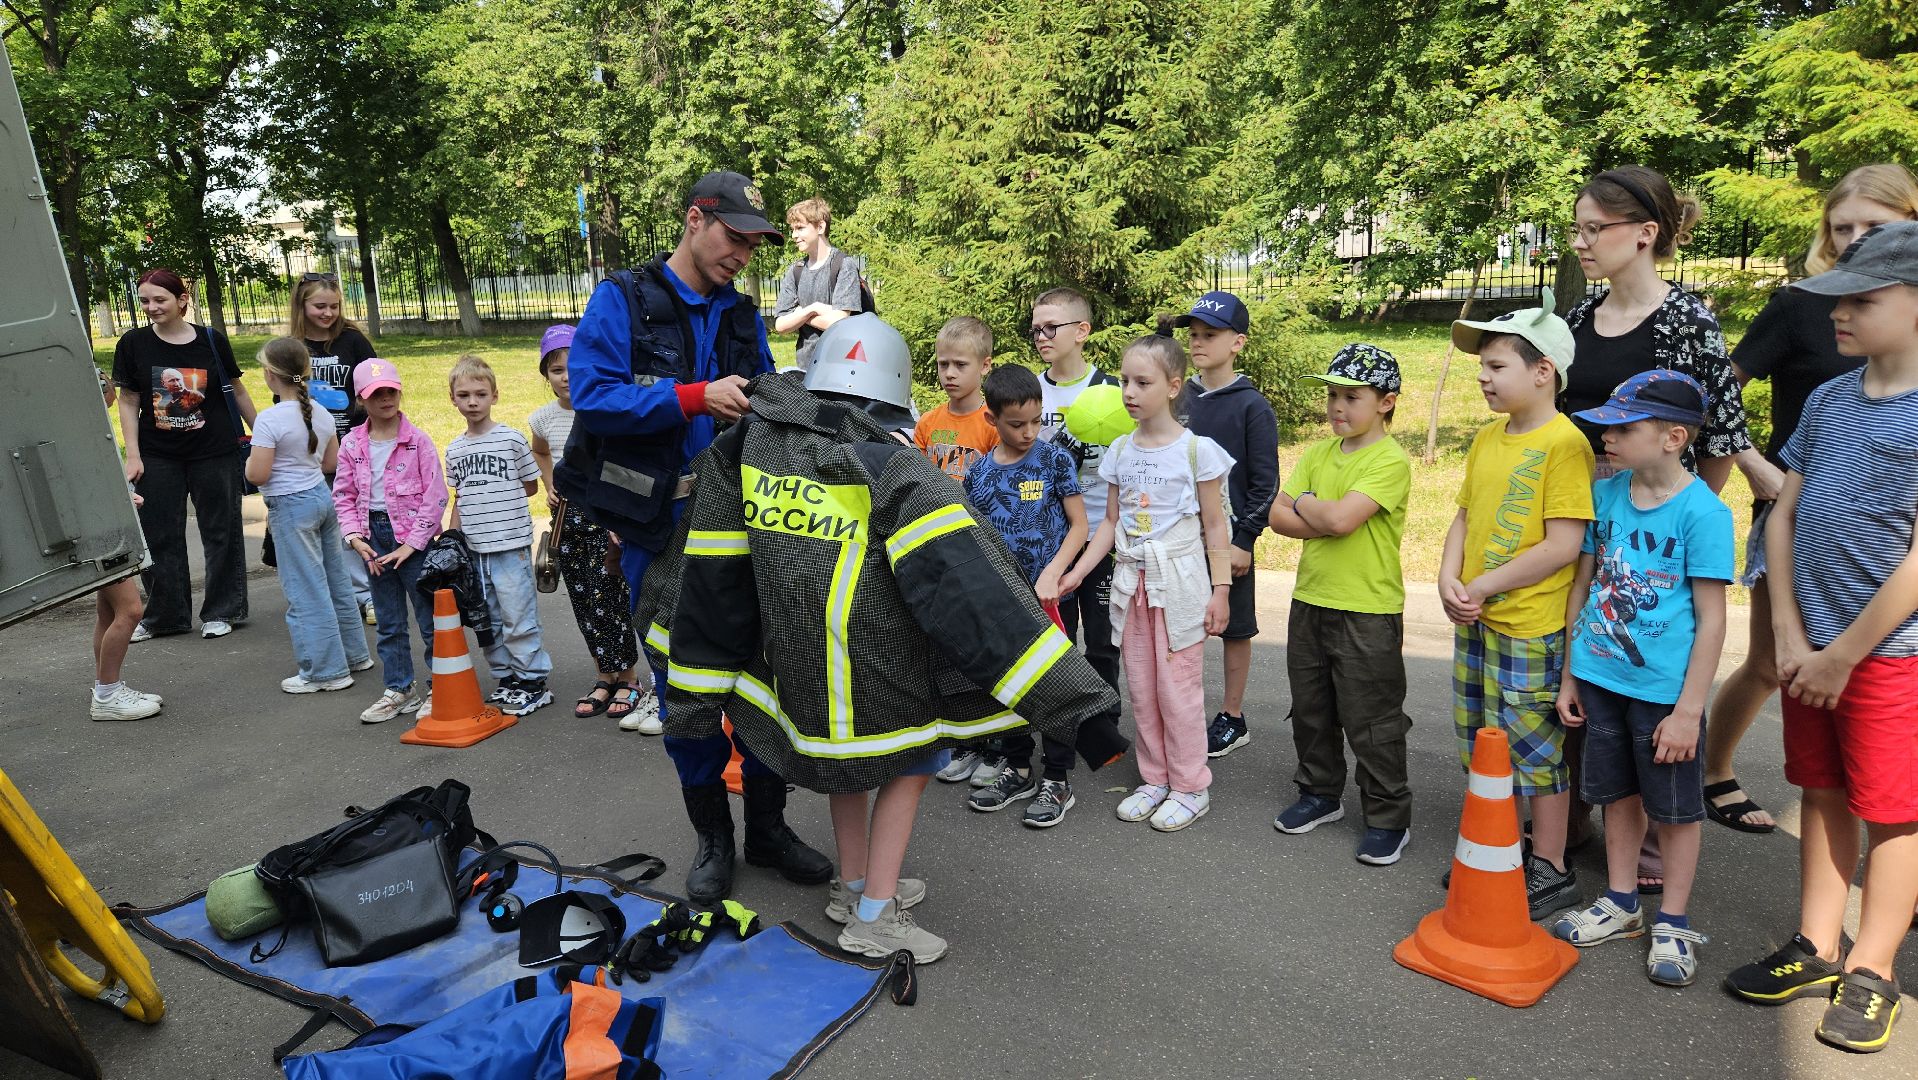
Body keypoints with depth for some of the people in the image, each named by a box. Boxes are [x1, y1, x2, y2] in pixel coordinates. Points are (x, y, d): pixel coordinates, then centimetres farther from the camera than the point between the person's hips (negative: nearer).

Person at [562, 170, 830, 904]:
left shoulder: (743, 317, 11)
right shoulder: (622, 301, -4)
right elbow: (591, 392, -16)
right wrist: (697, 397, -22)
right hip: (657, 532, -4)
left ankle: (768, 825, 24)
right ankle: (712, 837, 24)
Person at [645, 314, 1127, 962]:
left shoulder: (751, 443, -3)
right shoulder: (894, 469, -17)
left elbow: (711, 579, 1)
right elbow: (975, 592, -24)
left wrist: (696, 699, 12)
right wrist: (1081, 709, -24)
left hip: (797, 671, 5)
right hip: (883, 682, -4)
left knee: (843, 753, 30)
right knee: (911, 763, 22)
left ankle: (853, 887, 44)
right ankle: (873, 918, 23)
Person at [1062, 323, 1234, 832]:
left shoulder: (1197, 450, -9)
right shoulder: (1120, 452, 5)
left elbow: (1215, 527, -5)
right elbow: (1111, 522, 10)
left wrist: (1220, 590, -8)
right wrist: (1077, 572, 3)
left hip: (1178, 583, -5)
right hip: (1131, 581, 5)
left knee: (1178, 686, 2)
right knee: (1140, 687, 11)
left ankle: (1190, 786, 18)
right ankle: (1155, 778, 26)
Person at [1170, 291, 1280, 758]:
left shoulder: (1251, 406, -9)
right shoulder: (1181, 399, 6)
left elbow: (1265, 481, -9)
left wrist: (1245, 539, -13)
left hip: (1228, 538, -5)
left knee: (1234, 628, 8)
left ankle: (1232, 718, 21)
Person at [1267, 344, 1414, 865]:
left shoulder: (1391, 460, -14)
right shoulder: (1318, 453, 8)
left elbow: (1340, 517, -27)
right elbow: (1279, 516, 0)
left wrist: (1304, 503, -8)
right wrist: (1328, 519, -15)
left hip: (1368, 612, -7)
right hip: (1310, 602, 7)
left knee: (1372, 722, 4)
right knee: (1311, 710, 18)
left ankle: (1388, 818, 19)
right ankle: (1320, 793, 35)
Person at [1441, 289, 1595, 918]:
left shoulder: (1564, 443, -15)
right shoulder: (1487, 439, 9)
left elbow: (1564, 545, -20)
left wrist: (1485, 585, -16)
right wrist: (1450, 582, -3)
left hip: (1531, 628, -8)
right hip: (1473, 620, 8)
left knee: (1535, 749, 4)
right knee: (1481, 746, 18)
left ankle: (1550, 870, 21)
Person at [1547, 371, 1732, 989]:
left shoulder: (1702, 510, -15)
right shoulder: (1604, 494, 0)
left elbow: (1711, 618, -13)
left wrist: (1688, 710, -14)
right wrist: (1570, 676, 10)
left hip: (1665, 689, -5)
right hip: (1601, 678, 5)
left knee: (1675, 809, 11)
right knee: (1619, 795, 18)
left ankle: (1672, 926, 27)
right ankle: (1620, 904, 35)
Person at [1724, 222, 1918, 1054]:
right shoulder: (1827, 399, 5)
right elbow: (1783, 516, 6)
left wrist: (1842, 655, -12)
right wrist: (1790, 636, -1)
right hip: (1811, 647, 6)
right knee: (1822, 796, 15)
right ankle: (1816, 949, 28)